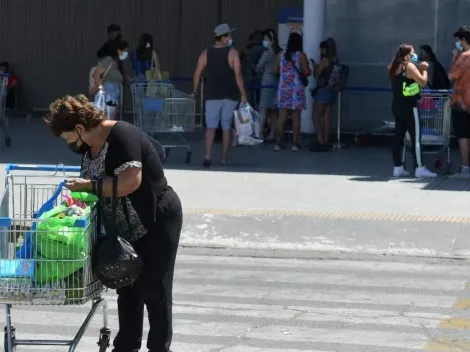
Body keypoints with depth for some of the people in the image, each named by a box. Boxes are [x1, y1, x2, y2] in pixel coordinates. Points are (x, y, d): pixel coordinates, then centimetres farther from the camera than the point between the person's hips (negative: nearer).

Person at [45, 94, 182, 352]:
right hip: (128, 227, 9)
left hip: (157, 222, -9)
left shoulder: (121, 137, -23)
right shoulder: (89, 145, 5)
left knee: (154, 290, -2)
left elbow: (131, 181, -33)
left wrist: (89, 186, -25)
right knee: (128, 288, 13)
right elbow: (91, 182, 14)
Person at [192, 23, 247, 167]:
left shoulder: (206, 53, 3)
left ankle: (208, 156, -13)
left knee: (211, 126, 2)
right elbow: (238, 75, -11)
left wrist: (195, 91, 12)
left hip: (212, 95, 2)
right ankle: (224, 158, 10)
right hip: (230, 96, -2)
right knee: (227, 127, 7)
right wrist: (243, 94, -6)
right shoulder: (232, 53, -6)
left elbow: (197, 74, 1)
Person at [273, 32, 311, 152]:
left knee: (282, 117, 6)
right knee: (296, 117, 3)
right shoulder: (301, 55, -7)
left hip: (283, 88, 3)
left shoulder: (280, 54, 3)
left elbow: (275, 70, 7)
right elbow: (307, 72, -9)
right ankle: (295, 144, 3)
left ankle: (278, 143, 4)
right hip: (296, 89, -3)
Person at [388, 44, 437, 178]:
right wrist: (424, 69, 2)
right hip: (409, 106, -8)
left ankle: (398, 167, 9)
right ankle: (419, 168, -6)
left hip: (397, 105, 8)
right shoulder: (409, 66, -11)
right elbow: (423, 82, -14)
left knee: (398, 136, 8)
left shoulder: (395, 67, 14)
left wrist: (418, 69, 16)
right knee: (416, 137, -5)